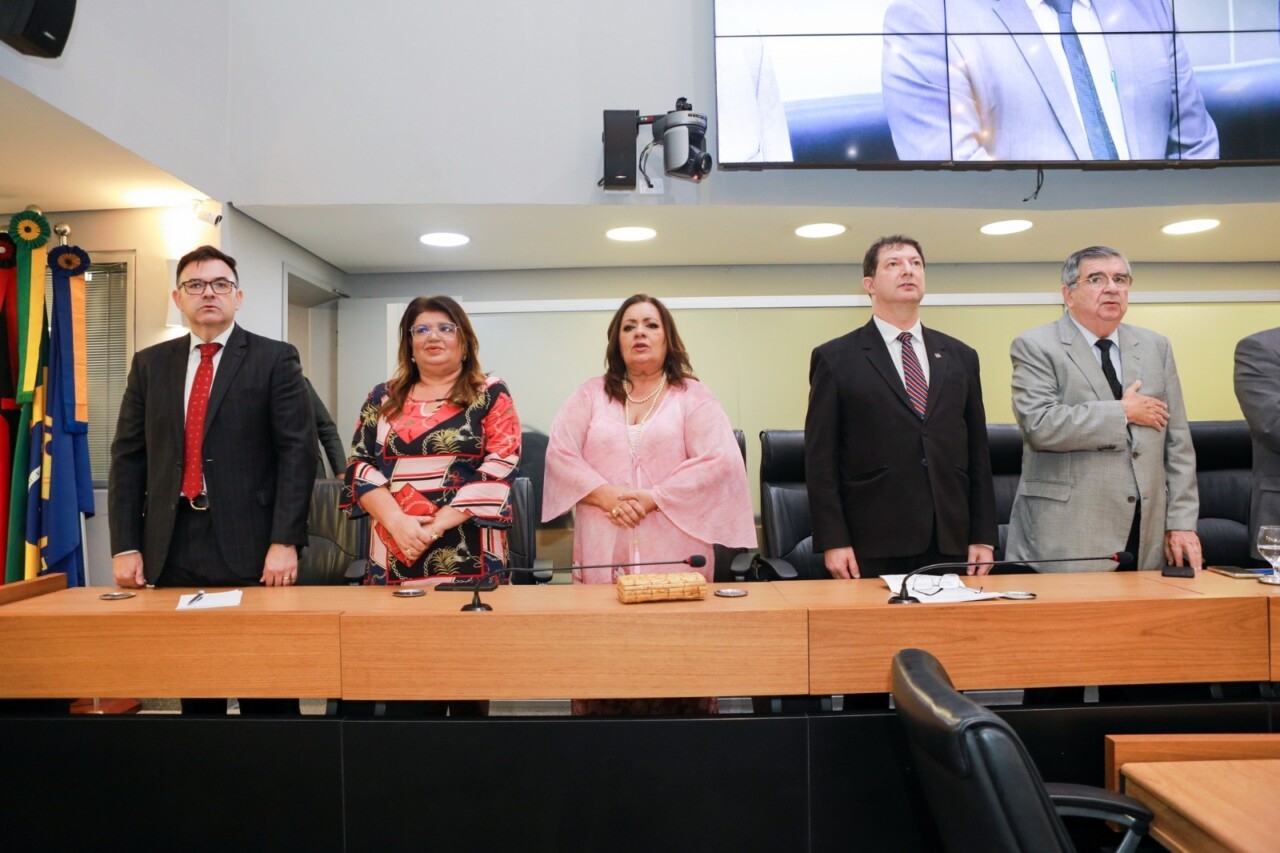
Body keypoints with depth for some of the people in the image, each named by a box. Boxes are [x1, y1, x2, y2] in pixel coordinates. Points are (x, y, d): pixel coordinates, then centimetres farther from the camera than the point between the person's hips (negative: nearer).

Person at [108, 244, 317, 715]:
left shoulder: (275, 359, 0)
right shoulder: (150, 364, 12)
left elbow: (298, 451, -6)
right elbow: (127, 457, 11)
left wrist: (285, 540, -13)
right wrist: (125, 546, 3)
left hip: (251, 545, -4)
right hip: (171, 548, 4)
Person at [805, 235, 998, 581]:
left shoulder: (961, 357, 13)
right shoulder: (835, 359, 0)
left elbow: (978, 453, 12)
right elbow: (820, 459, -3)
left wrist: (983, 537, 7)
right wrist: (833, 542, -10)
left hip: (951, 544, 4)